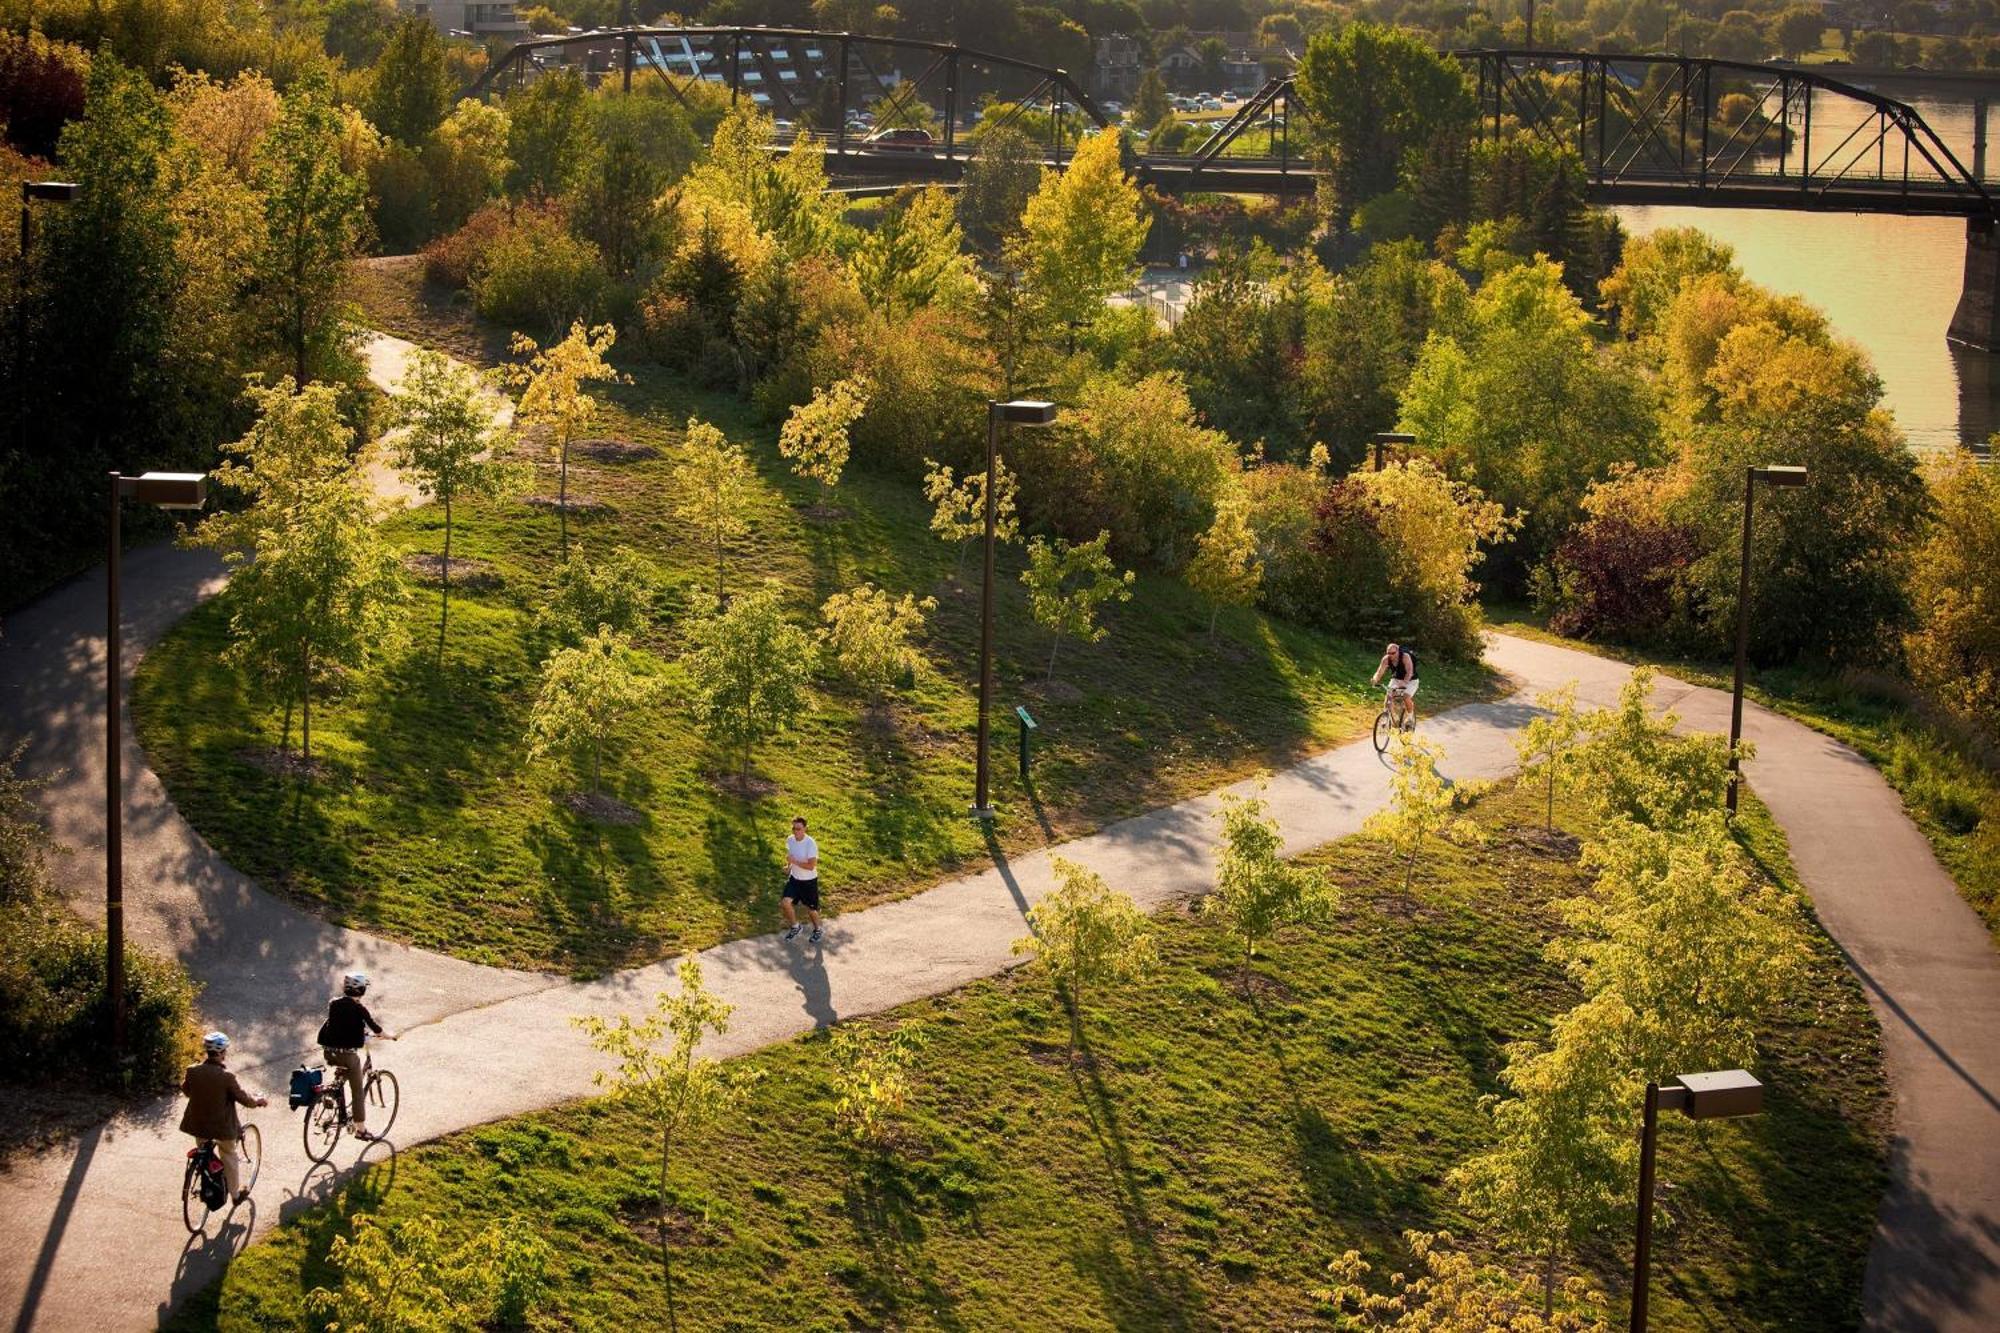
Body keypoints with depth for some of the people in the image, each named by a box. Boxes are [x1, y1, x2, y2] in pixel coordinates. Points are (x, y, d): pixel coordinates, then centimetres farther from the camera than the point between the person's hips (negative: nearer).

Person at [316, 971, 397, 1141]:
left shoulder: (333, 1003, 6)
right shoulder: (359, 1009, -11)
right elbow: (376, 1029, -5)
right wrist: (390, 1036, 14)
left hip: (329, 1052, 6)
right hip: (347, 1053, -6)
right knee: (358, 1092, 7)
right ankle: (361, 1130, 11)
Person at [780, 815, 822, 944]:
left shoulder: (810, 844, -26)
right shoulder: (790, 840, -7)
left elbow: (811, 866, -29)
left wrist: (794, 861, -31)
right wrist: (788, 866, -2)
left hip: (809, 881, -5)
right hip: (794, 878, 5)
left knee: (810, 908, 10)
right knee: (785, 902, -10)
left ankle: (817, 930, 39)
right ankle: (795, 927, 16)